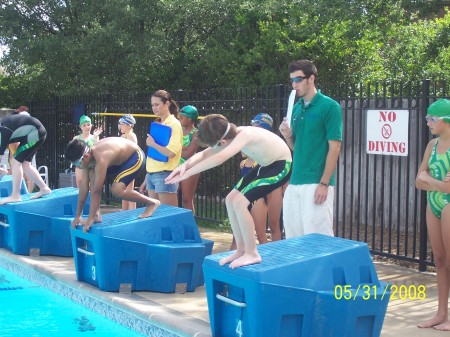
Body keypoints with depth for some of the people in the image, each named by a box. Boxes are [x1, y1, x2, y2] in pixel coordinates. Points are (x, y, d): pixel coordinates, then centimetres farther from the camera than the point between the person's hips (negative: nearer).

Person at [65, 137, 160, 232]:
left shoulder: (100, 159, -37)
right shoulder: (87, 157, -12)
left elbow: (96, 191, -34)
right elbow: (84, 187, -6)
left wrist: (90, 219, -30)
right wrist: (78, 216, -4)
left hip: (136, 156, -9)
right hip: (120, 158, 9)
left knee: (116, 189, -23)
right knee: (93, 175, -6)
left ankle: (151, 203, -4)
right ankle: (96, 215, -2)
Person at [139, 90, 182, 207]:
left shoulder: (174, 125, -9)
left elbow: (171, 152, -22)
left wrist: (152, 144, -9)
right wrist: (146, 180, 18)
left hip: (165, 175, -8)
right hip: (151, 175, 8)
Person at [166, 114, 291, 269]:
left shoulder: (245, 134, -32)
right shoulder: (231, 136, -5)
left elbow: (219, 158, -44)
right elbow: (204, 154, -2)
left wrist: (188, 173, -41)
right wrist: (185, 165, -22)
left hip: (280, 166, -10)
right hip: (266, 165, 10)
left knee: (240, 202, -18)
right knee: (231, 200, 6)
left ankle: (252, 253, -4)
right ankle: (241, 250, 16)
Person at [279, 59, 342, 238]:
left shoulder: (329, 106, -7)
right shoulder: (296, 108, 14)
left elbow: (334, 147, -10)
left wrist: (324, 183, -15)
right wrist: (288, 136, -2)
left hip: (316, 183, -7)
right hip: (294, 183, 7)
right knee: (293, 237, 9)